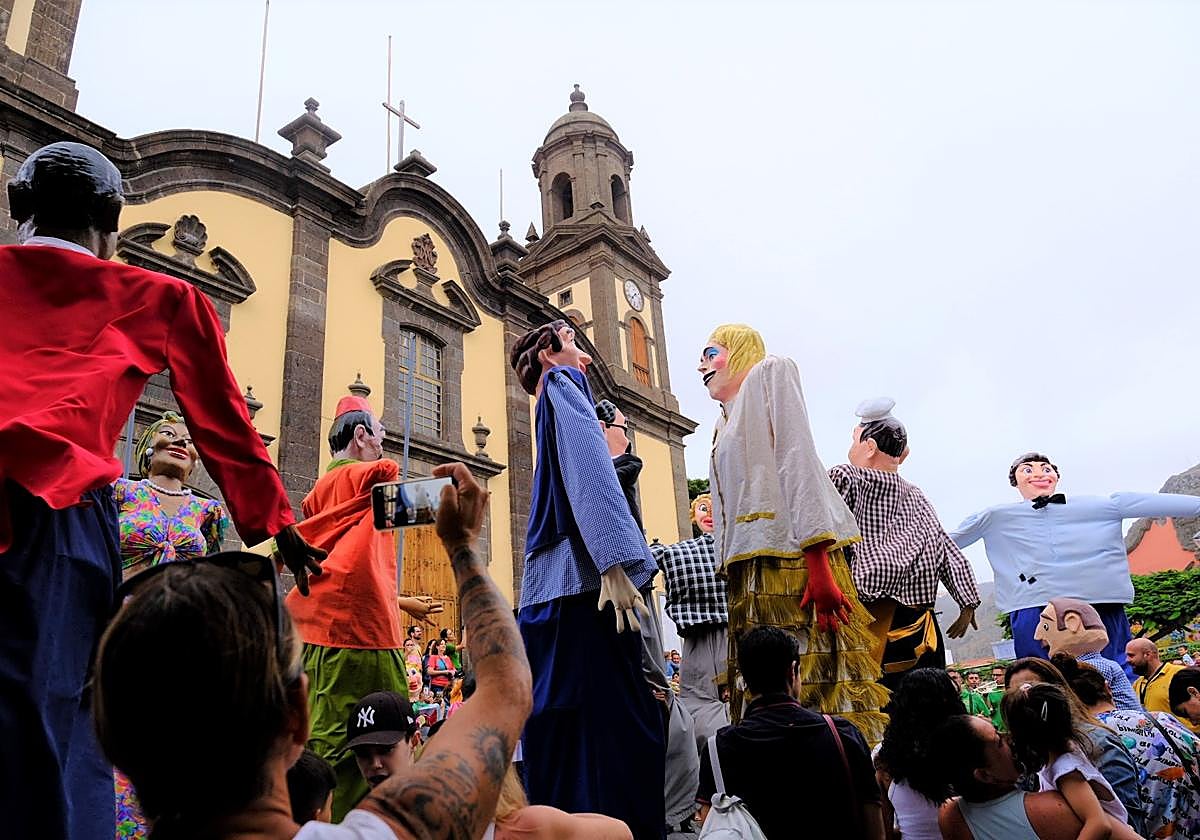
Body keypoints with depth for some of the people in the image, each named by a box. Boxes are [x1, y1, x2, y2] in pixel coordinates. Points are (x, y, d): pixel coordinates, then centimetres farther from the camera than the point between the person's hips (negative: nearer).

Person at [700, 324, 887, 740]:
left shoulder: (768, 372, 7)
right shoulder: (724, 425, 28)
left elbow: (797, 458, -7)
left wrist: (817, 562, -17)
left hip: (792, 558, -7)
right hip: (751, 571, 7)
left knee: (817, 680, -11)